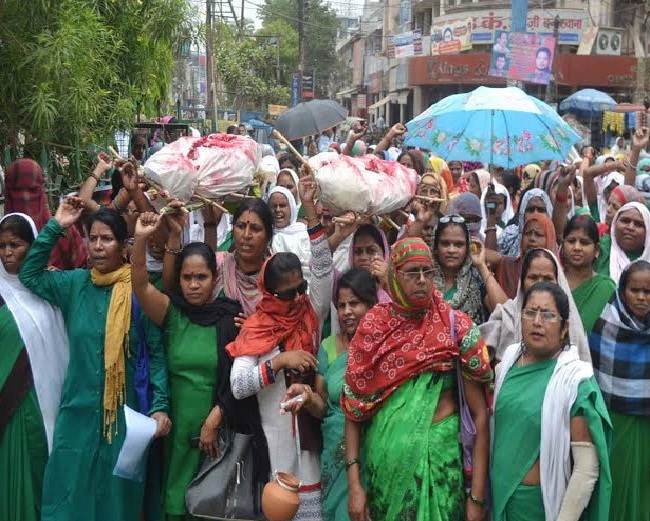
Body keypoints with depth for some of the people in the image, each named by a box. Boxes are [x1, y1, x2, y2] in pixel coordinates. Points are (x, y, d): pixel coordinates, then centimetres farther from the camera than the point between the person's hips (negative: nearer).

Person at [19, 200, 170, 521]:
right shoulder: (76, 283, 3)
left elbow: (156, 353, -6)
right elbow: (30, 275, 8)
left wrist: (160, 406, -13)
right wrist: (54, 228, 1)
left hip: (125, 411, -3)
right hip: (79, 409, 3)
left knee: (117, 494, 11)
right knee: (69, 494, 7)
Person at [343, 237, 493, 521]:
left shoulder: (455, 326, -5)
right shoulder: (374, 326, -2)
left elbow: (480, 413, -6)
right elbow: (353, 406, 0)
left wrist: (477, 497, -10)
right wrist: (354, 484, -7)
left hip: (438, 456, -1)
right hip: (382, 457, 2)